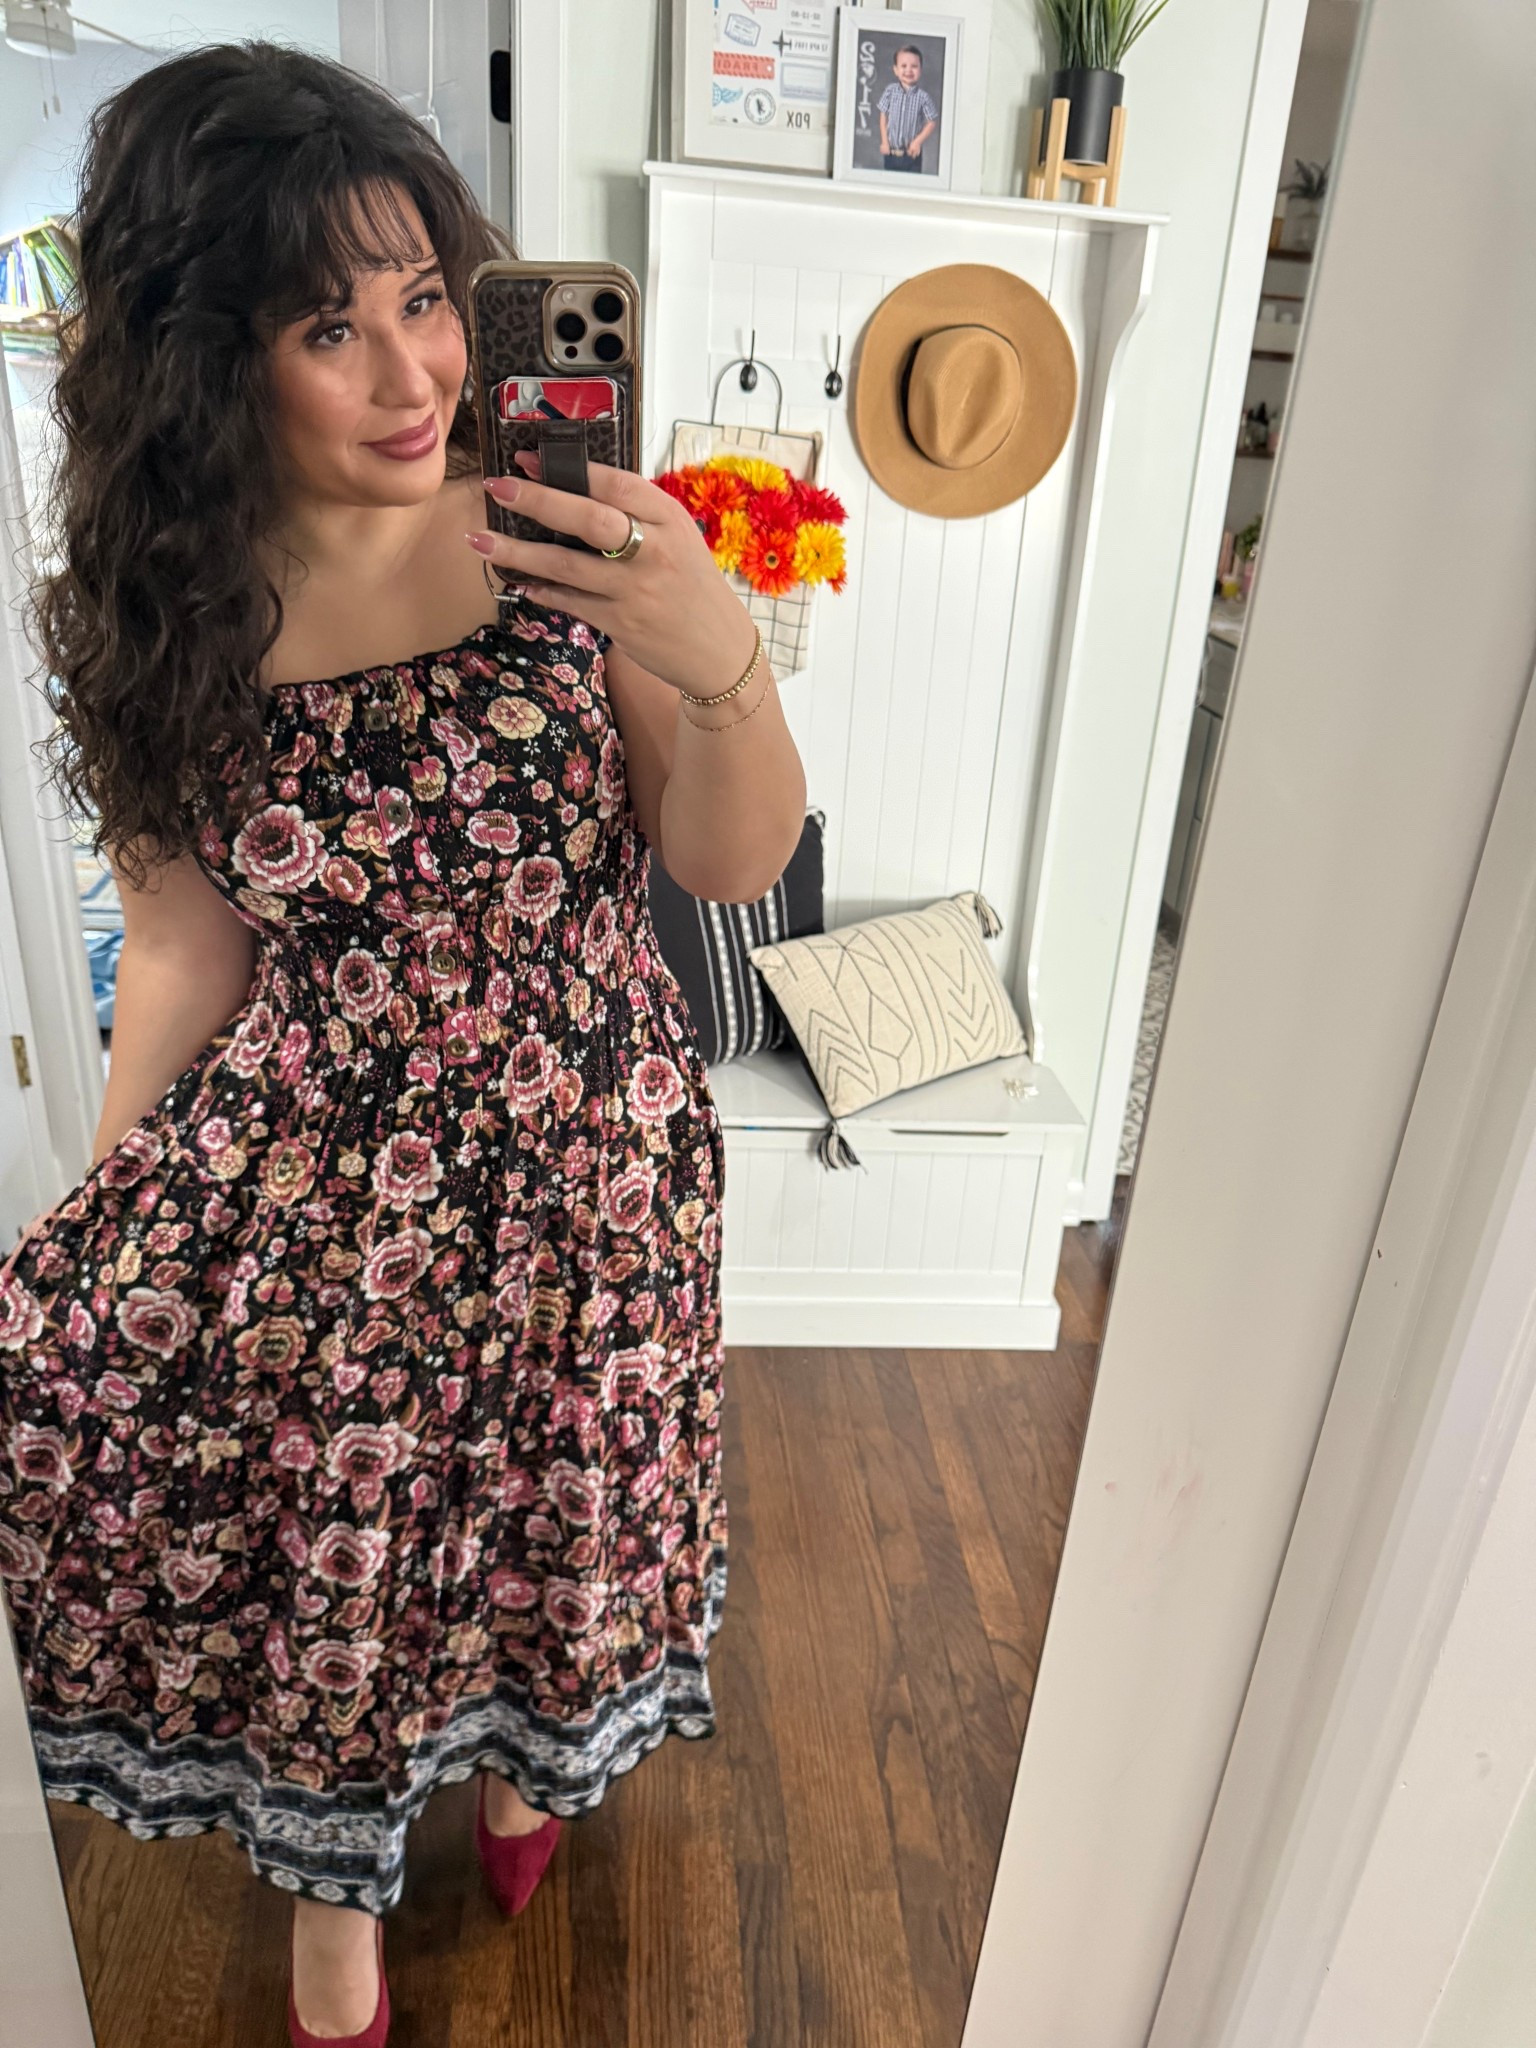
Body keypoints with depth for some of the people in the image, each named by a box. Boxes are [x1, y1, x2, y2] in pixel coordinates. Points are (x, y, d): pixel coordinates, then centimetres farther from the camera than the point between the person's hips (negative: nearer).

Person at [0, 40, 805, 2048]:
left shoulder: (553, 529, -11)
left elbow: (734, 862, -11)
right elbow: (187, 943, -3)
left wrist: (718, 659, -29)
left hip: (582, 1159, 1)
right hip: (315, 1177, 0)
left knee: (547, 1492, 22)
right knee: (320, 1532, 17)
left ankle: (523, 1743, 61)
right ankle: (336, 1877, 53)